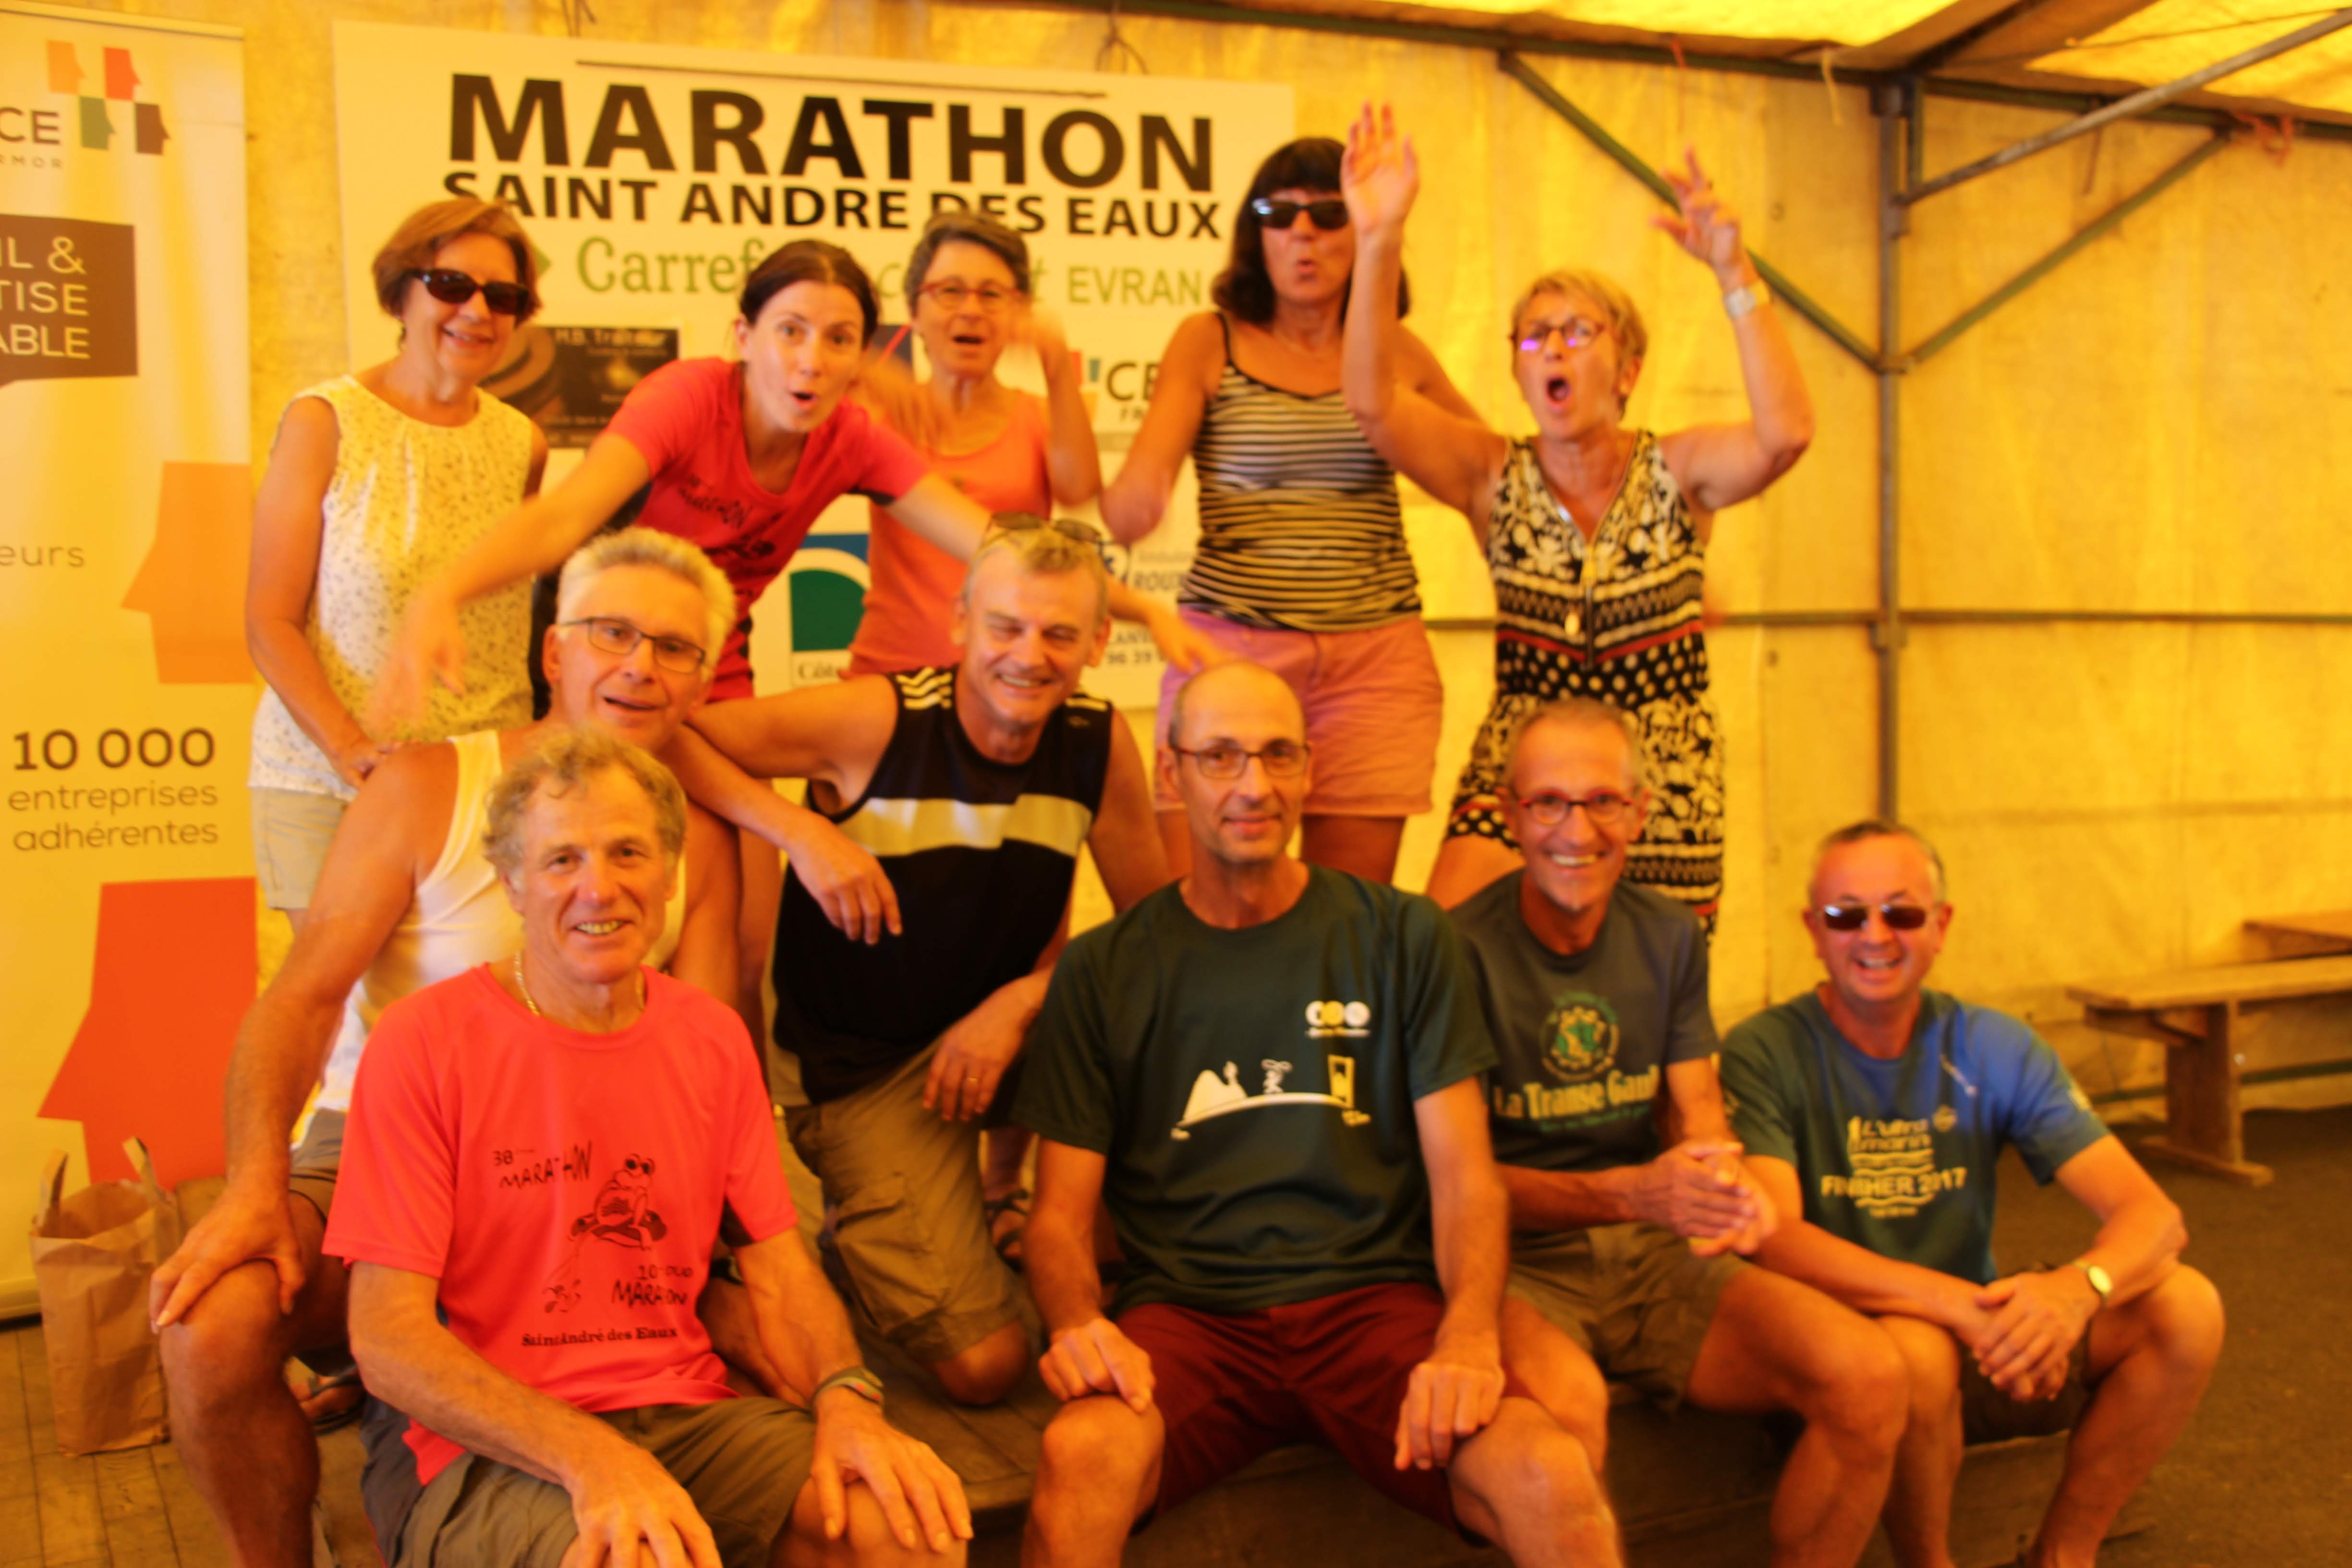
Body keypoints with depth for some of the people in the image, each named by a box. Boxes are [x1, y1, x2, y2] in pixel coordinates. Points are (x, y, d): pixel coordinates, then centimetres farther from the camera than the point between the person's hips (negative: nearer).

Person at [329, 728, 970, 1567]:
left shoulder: (714, 1040, 8)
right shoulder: (425, 1040, -7)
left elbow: (779, 1269, 9)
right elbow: (387, 1336, -11)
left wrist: (847, 1403, -13)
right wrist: (590, 1459, -24)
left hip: (684, 1417, 5)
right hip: (488, 1449, -4)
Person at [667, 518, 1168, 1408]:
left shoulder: (1099, 743, -9)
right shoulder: (874, 720, -20)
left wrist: (1022, 1002, -18)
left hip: (1001, 1032, 5)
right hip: (866, 1071, -4)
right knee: (984, 1365, -14)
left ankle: (1013, 1188, 5)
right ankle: (864, 1228, 17)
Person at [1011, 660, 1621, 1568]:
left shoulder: (1403, 938, 9)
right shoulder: (1104, 972, 8)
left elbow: (1465, 1178, 4)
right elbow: (1062, 1214, 7)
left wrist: (1468, 1338, -15)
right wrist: (1077, 1323, -16)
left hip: (1375, 1298, 0)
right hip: (1186, 1314, 0)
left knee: (1554, 1482, -28)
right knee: (1081, 1458, -33)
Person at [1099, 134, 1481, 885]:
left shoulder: (1398, 353, 10)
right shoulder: (1209, 343, 4)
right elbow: (1123, 515, -3)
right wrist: (1137, 496, -26)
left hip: (1376, 658, 2)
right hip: (1229, 650, -1)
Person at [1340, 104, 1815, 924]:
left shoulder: (1678, 472, -5)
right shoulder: (1497, 478, -3)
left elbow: (1785, 433, -26)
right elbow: (1374, 403, -20)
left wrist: (1735, 273, -34)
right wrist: (1378, 244, -32)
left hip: (1663, 796, 0)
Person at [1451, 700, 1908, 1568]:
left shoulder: (1670, 935, 10)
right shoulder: (1463, 950, -9)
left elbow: (1701, 1113, 7)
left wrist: (1725, 1184, -18)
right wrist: (1631, 1193, -27)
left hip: (1654, 1262, 5)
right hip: (1517, 1264, -5)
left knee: (1870, 1379, -17)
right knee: (1567, 1404, -38)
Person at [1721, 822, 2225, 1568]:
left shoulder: (1996, 1049, -1)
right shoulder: (1765, 1055, -12)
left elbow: (2153, 1214, -8)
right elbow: (1774, 1238, -26)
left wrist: (2080, 1284, -31)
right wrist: (1955, 1302, -37)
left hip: (1982, 1342, 5)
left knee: (2186, 1305, -14)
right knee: (1916, 1348, -36)